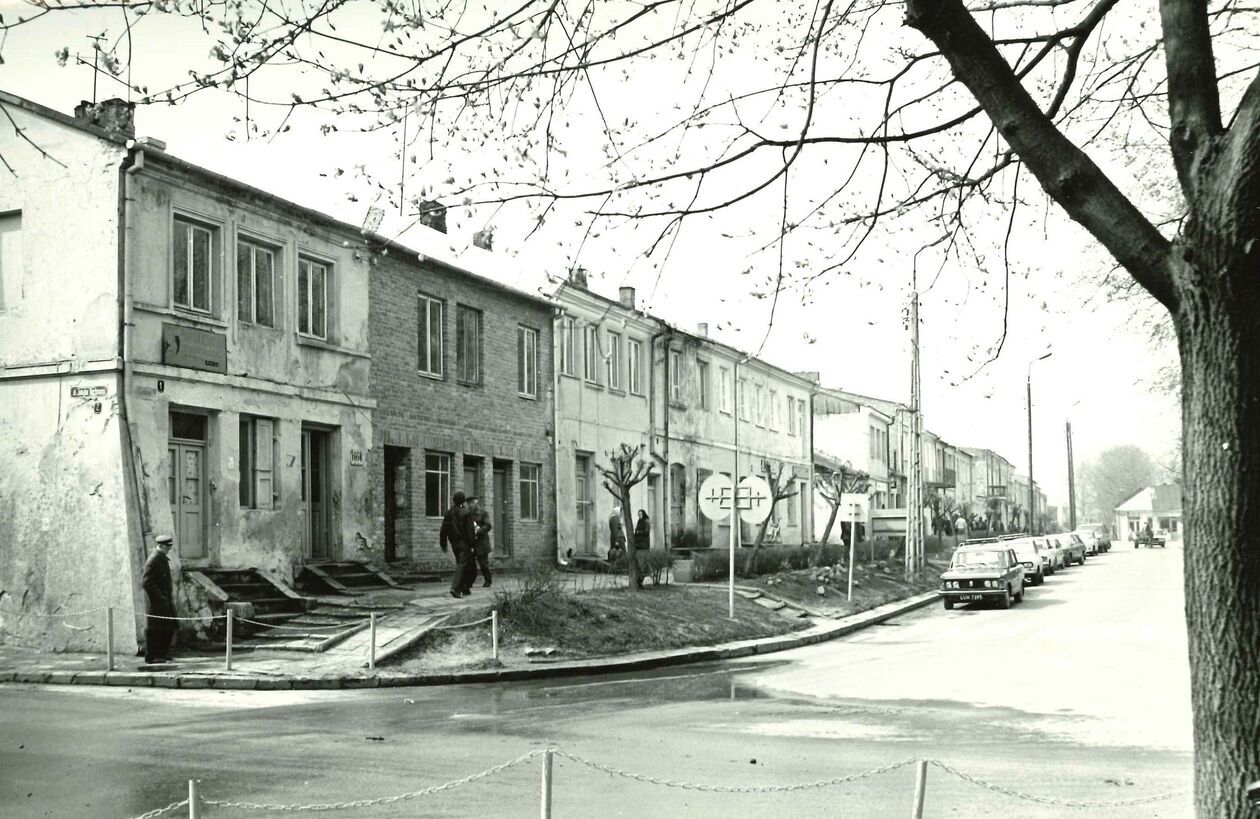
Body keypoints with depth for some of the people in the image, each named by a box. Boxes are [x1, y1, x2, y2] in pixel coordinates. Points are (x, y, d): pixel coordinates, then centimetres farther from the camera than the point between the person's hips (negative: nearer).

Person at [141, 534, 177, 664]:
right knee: (154, 629, -2)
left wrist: (170, 593, 14)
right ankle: (151, 657, 6)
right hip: (156, 602, -9)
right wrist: (159, 597, -20)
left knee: (169, 628, 11)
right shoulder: (153, 561, -16)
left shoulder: (163, 559, 14)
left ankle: (163, 654, 21)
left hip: (165, 601, 9)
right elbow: (145, 583, -21)